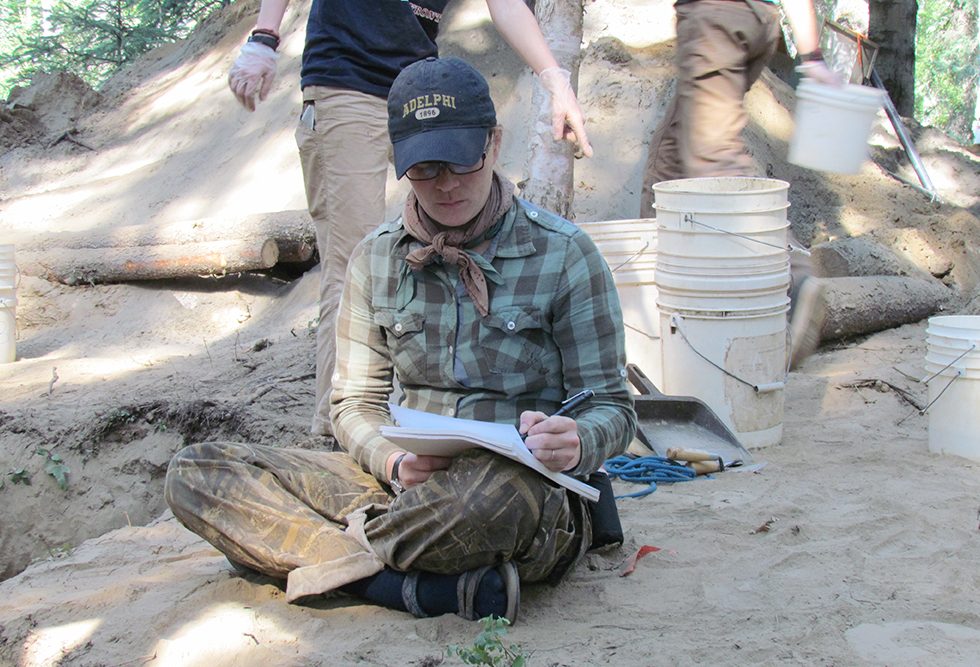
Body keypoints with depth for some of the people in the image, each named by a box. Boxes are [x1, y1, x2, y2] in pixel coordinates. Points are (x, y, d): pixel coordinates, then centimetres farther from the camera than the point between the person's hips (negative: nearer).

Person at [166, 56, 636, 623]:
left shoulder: (563, 253, -1)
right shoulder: (377, 258, 10)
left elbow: (612, 405, 1)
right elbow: (356, 403, 11)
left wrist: (577, 443, -24)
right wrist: (393, 464, -13)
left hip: (534, 498, -4)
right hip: (407, 489, 5)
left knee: (501, 489, -44)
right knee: (195, 472, -13)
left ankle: (325, 556, -16)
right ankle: (423, 589, -26)